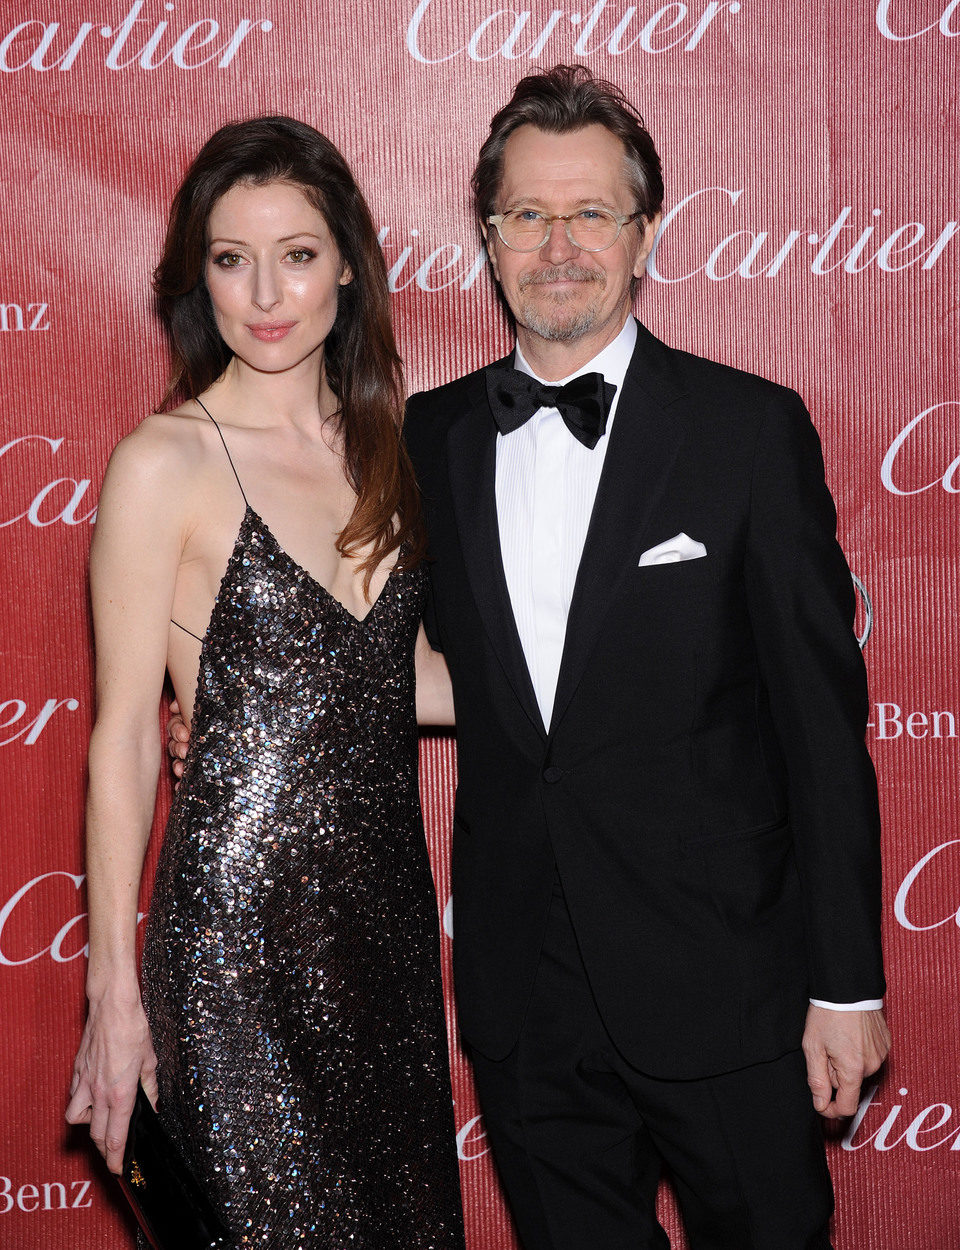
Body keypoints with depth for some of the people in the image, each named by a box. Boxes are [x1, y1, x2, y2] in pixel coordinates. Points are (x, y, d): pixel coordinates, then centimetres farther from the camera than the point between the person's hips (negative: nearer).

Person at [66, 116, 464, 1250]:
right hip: (236, 917, -6)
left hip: (387, 898, 6)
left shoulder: (376, 443, 7)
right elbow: (123, 733, -10)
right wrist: (113, 988, -10)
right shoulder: (165, 463, -11)